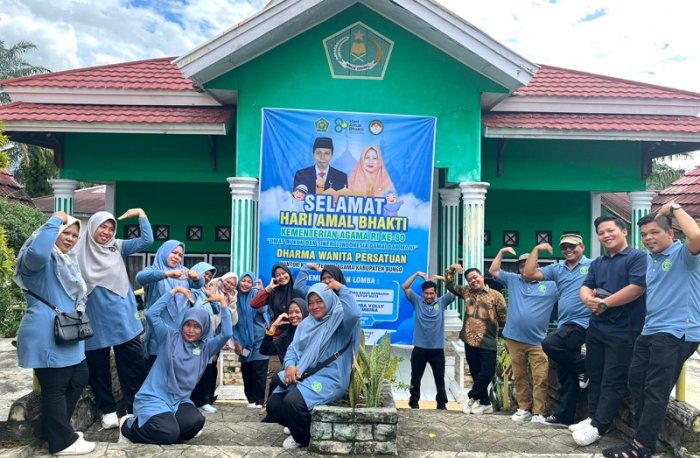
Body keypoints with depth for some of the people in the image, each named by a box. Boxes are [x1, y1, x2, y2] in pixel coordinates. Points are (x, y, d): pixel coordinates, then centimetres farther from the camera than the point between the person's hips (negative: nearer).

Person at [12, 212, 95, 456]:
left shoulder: (68, 260, 18)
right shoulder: (44, 259, -12)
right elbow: (36, 252, -39)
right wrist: (55, 220, -31)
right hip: (47, 337, -10)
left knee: (79, 379, 18)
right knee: (55, 387, 0)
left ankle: (57, 428, 33)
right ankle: (62, 441, 12)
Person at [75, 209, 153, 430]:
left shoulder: (117, 247, 5)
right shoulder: (79, 251, -1)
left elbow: (146, 240, -4)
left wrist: (141, 213, -7)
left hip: (122, 318, 1)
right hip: (95, 321, -1)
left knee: (134, 363, 4)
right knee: (98, 367, 9)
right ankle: (108, 410, 24)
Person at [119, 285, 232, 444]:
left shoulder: (206, 347, 7)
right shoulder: (170, 337, 1)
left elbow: (227, 334, -8)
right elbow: (151, 314, -11)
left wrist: (223, 303, -8)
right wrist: (175, 290, -11)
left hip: (179, 401, 4)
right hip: (154, 398, -4)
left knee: (196, 421, -27)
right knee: (169, 433, -28)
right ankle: (129, 426, 2)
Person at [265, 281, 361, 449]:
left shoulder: (339, 321, -6)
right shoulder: (306, 324, 16)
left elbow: (354, 313, -30)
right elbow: (293, 348, 12)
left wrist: (341, 289, -21)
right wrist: (290, 365, -10)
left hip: (329, 378, -7)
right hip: (303, 375, 7)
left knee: (293, 402, -28)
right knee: (273, 404, -7)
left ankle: (303, 438, 2)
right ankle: (298, 428, 20)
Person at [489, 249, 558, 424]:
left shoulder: (551, 285, 3)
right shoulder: (512, 280, 10)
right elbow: (493, 271, 12)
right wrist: (501, 252, 7)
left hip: (537, 341, -2)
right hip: (514, 339, 3)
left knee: (540, 379, -3)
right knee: (519, 377, 11)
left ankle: (539, 413, 4)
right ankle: (524, 409, 22)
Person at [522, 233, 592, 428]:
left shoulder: (592, 266, -1)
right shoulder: (557, 269, 13)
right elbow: (528, 274, 5)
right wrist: (536, 250, 5)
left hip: (582, 323, -6)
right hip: (565, 325, 6)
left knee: (549, 345, -27)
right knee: (565, 375, 11)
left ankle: (583, 369, -2)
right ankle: (563, 416, 21)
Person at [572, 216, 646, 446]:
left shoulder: (638, 257, -7)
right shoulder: (597, 263, 16)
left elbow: (637, 287, -19)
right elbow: (584, 287, 11)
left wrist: (605, 303, -14)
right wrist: (588, 298, -14)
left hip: (623, 331, -7)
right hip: (596, 328, 7)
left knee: (613, 381, -1)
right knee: (595, 376, 13)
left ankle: (599, 426, 4)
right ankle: (593, 417, 24)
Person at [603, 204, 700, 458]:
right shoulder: (648, 259, 15)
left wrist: (674, 208, -17)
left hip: (676, 333, -9)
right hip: (650, 331, 9)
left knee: (655, 391, -5)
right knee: (636, 383, 13)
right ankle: (645, 435, 25)